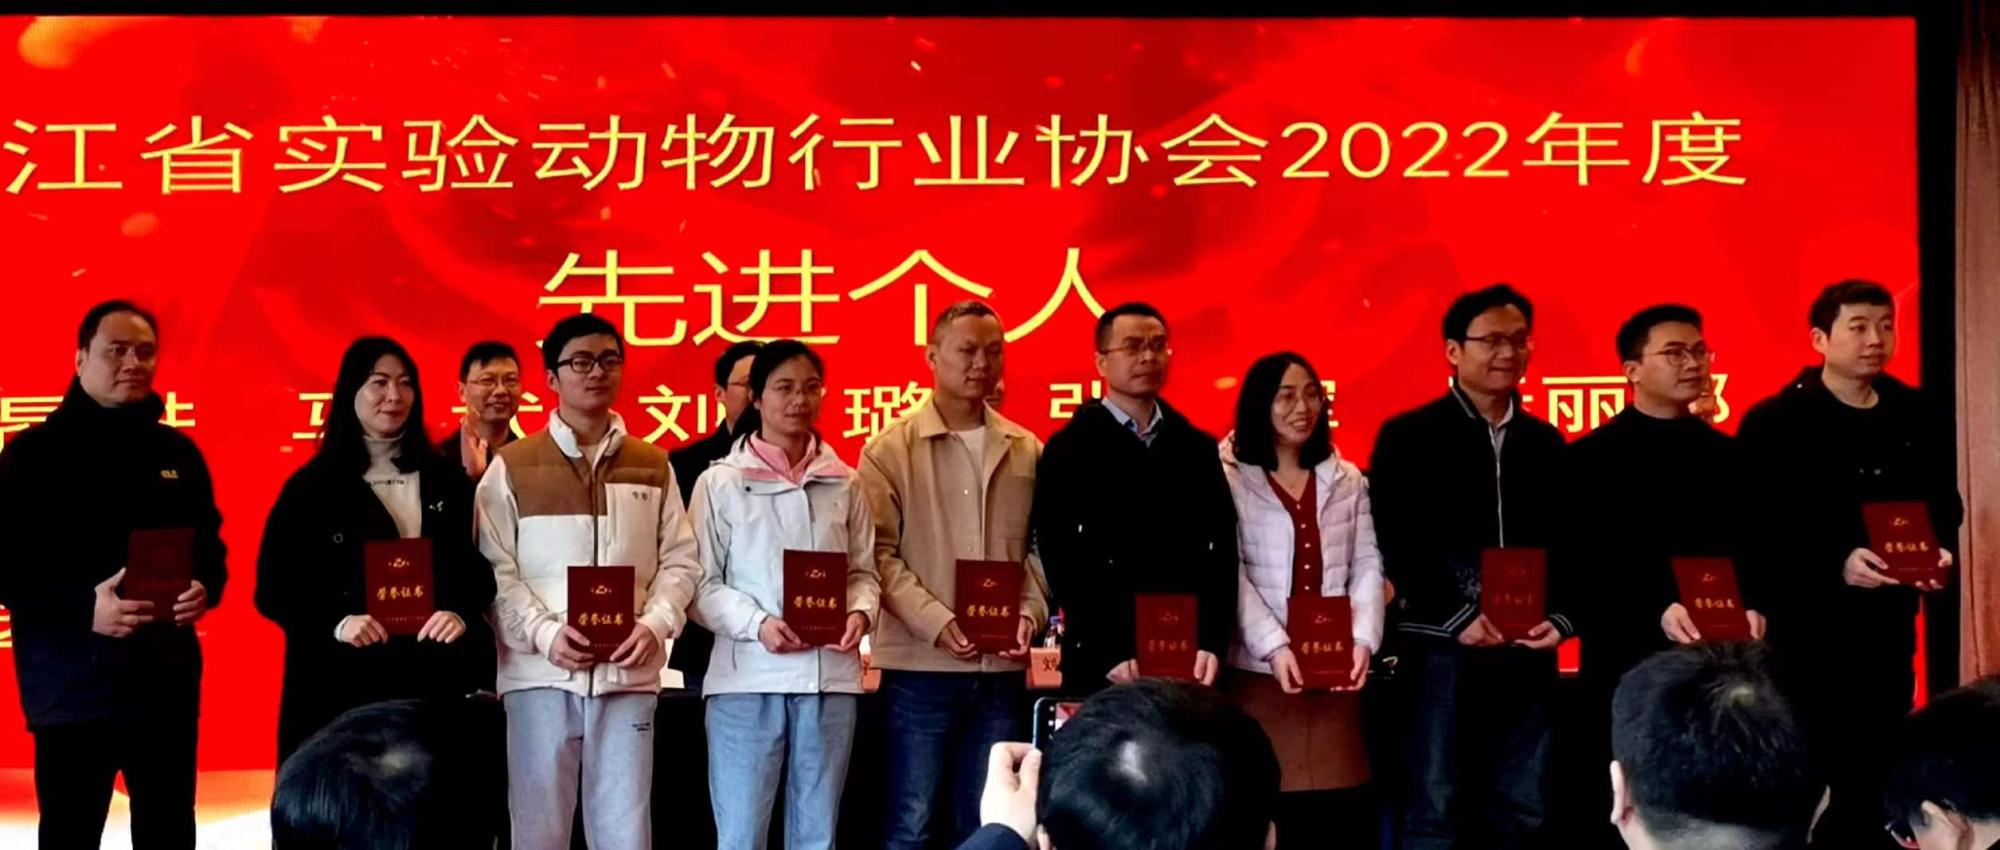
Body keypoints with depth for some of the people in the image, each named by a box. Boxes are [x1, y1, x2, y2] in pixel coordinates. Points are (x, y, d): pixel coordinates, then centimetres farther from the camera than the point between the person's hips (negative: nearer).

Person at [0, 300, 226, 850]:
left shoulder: (178, 452, 12)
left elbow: (210, 545, 17)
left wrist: (206, 589, -6)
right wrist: (83, 607, -23)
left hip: (168, 681, 4)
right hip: (72, 685, -4)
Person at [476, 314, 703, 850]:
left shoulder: (653, 465, 14)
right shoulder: (511, 467, 6)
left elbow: (681, 560, 9)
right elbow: (494, 570, 0)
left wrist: (655, 624, -9)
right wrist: (544, 633, -15)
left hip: (628, 674, 2)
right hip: (540, 673, -2)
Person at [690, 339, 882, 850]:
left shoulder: (843, 483, 10)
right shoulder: (721, 482, 1)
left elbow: (863, 570, 13)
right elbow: (701, 582, -2)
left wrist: (861, 612, -9)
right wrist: (757, 623, -17)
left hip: (830, 677, 3)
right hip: (746, 678, -3)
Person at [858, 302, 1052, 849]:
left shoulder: (1027, 451, 10)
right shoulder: (891, 448, -2)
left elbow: (1038, 547, 12)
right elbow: (879, 552, -7)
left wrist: (1030, 612, -6)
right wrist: (936, 622, -17)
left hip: (1002, 669, 4)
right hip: (920, 666, -3)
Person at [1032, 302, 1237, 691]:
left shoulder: (1199, 448, 12)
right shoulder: (1069, 449, 1)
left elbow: (1221, 552, 7)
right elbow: (1063, 561, -6)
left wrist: (1212, 644, -5)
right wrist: (1110, 653, -14)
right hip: (1102, 664, -3)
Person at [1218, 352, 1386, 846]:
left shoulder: (1346, 481, 14)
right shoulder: (1229, 478, 1)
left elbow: (1367, 566, 8)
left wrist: (1364, 639, -8)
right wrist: (1273, 647, -17)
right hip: (1257, 671, -3)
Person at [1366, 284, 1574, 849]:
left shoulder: (1546, 441, 14)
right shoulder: (1408, 436, 1)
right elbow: (1396, 543, -6)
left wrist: (1561, 617, -2)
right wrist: (1457, 617, -12)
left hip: (1528, 650, 4)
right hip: (1443, 645, -4)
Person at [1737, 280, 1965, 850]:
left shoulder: (1920, 417, 9)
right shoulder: (1773, 423, -6)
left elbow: (1944, 503, 16)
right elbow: (1759, 530, -11)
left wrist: (1939, 551, -5)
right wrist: (1837, 564, -22)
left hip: (1888, 625, 5)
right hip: (1803, 626, -5)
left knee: (1879, 770, 11)